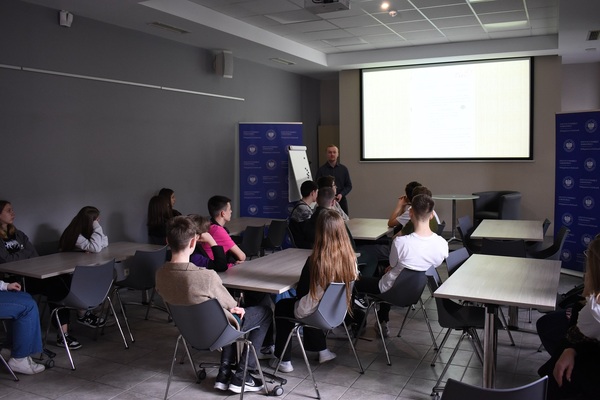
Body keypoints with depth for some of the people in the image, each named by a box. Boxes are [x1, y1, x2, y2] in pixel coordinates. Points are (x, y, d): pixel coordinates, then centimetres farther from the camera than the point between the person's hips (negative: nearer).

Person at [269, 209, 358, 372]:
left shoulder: (315, 260, -26)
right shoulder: (350, 257, -15)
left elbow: (300, 292, -12)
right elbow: (351, 282, 2)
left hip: (313, 313, -5)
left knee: (282, 306, 25)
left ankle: (284, 360, 27)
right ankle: (322, 350, 38)